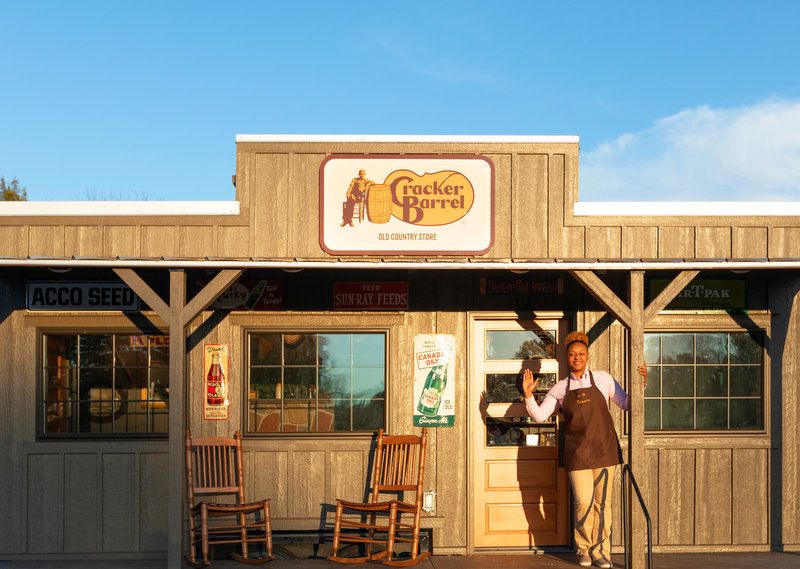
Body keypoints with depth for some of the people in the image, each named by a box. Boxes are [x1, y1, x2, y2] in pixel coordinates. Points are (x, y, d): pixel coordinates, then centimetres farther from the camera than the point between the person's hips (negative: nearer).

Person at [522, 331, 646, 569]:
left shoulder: (603, 379, 6)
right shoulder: (560, 389, 7)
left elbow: (626, 404, 12)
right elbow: (539, 415, 3)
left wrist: (641, 385, -2)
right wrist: (528, 395, -12)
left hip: (604, 450, 0)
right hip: (577, 454, 0)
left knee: (602, 502, 3)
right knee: (583, 503, -4)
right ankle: (584, 549, 17)